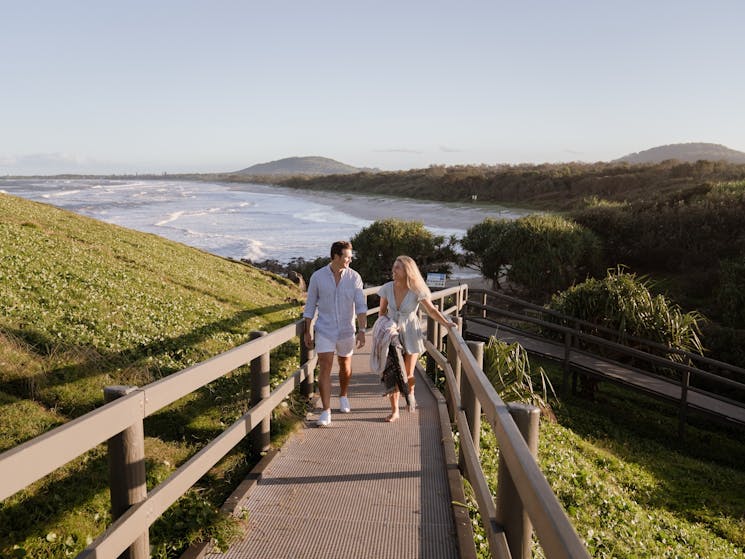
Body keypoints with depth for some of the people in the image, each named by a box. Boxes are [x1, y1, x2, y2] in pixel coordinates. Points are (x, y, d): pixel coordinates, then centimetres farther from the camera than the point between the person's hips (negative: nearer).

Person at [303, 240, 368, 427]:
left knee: (345, 366, 18)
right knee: (325, 368, -11)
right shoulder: (317, 277, -8)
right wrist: (307, 332, 1)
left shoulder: (354, 277, -7)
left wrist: (362, 330, -23)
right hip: (324, 330, -2)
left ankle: (343, 396, 45)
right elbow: (310, 306, 0)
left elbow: (361, 305, -12)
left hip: (346, 330, 2)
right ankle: (326, 412, -8)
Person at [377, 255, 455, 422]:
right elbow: (382, 311, 6)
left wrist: (446, 323, -24)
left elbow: (432, 310, -12)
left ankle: (410, 394, 38)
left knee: (408, 374, 1)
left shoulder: (417, 291, -15)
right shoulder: (387, 288, -7)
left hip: (410, 334, -2)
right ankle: (394, 411, 10)